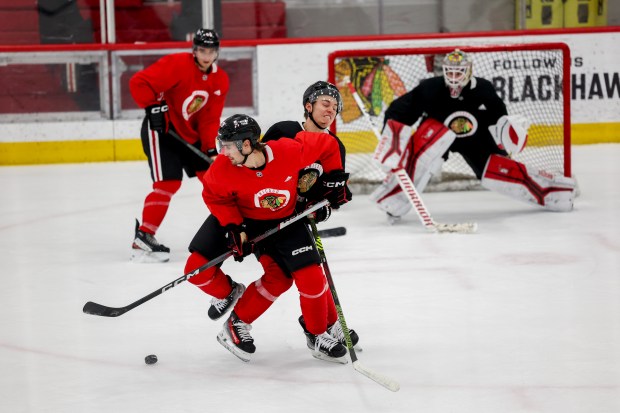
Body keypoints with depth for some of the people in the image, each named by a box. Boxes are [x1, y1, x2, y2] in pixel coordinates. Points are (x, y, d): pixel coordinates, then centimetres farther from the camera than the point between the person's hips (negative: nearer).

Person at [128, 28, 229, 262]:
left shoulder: (220, 80, 1)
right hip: (161, 129, -7)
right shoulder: (177, 65, -20)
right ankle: (143, 237, -15)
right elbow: (139, 82, -24)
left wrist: (210, 148, -8)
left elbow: (210, 118, 1)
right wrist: (153, 107, -30)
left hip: (190, 134, 7)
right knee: (167, 183, -16)